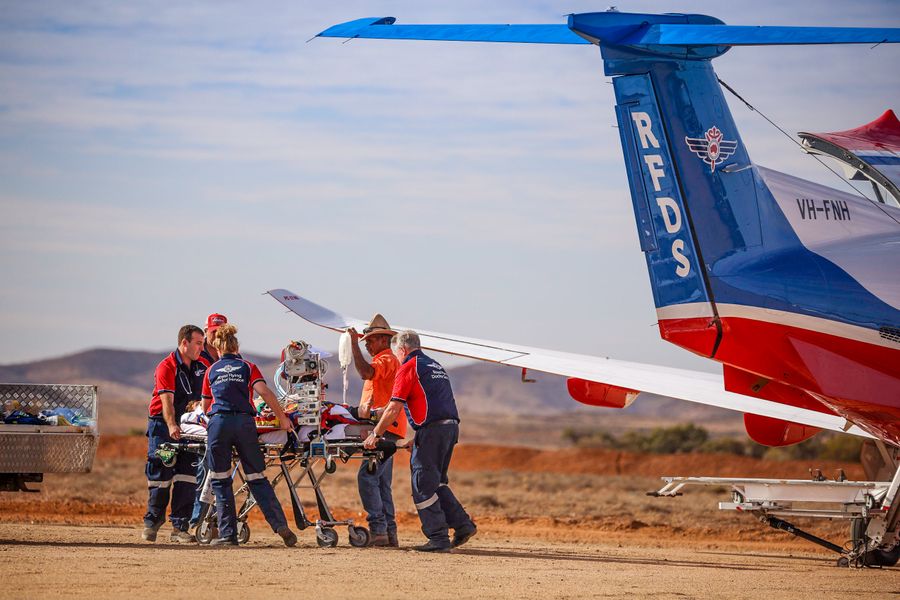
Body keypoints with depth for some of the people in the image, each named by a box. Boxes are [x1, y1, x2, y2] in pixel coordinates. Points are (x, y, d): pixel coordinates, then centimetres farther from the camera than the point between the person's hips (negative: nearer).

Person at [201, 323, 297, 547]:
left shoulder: (212, 371, 20)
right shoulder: (248, 367, 16)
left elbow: (205, 406, 29)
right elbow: (264, 391, -1)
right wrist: (282, 417, 2)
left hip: (218, 422, 0)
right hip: (244, 423, 0)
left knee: (221, 480, 5)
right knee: (257, 478, 6)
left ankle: (228, 534, 0)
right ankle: (280, 524, -7)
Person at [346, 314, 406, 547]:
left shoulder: (386, 359, -8)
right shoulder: (385, 360, 27)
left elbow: (366, 373, -28)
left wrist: (354, 343, -24)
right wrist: (368, 405, 8)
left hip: (385, 429, -11)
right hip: (385, 430, 11)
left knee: (367, 477, -16)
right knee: (382, 483, 10)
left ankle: (378, 530, -19)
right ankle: (390, 533, 11)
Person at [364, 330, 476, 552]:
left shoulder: (408, 368, -2)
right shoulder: (435, 366, 23)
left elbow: (394, 409, -8)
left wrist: (375, 434, 0)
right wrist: (418, 438, 30)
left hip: (432, 430, -8)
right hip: (451, 426, 8)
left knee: (423, 486, -1)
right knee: (436, 482, 19)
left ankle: (439, 539, -3)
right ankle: (463, 525, 11)